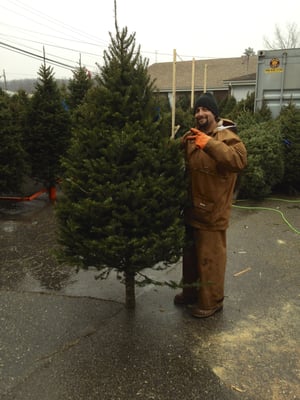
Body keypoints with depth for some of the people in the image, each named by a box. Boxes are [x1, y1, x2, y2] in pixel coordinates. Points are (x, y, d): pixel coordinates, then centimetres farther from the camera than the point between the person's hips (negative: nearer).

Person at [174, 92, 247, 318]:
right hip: (191, 207, 8)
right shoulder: (193, 135, 11)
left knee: (210, 256, 3)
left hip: (212, 210, -7)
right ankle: (191, 289, 39)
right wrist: (182, 143, 0)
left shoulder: (227, 137, -13)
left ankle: (211, 301, 20)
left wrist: (210, 144, -37)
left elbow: (240, 160, -32)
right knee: (190, 252, 20)